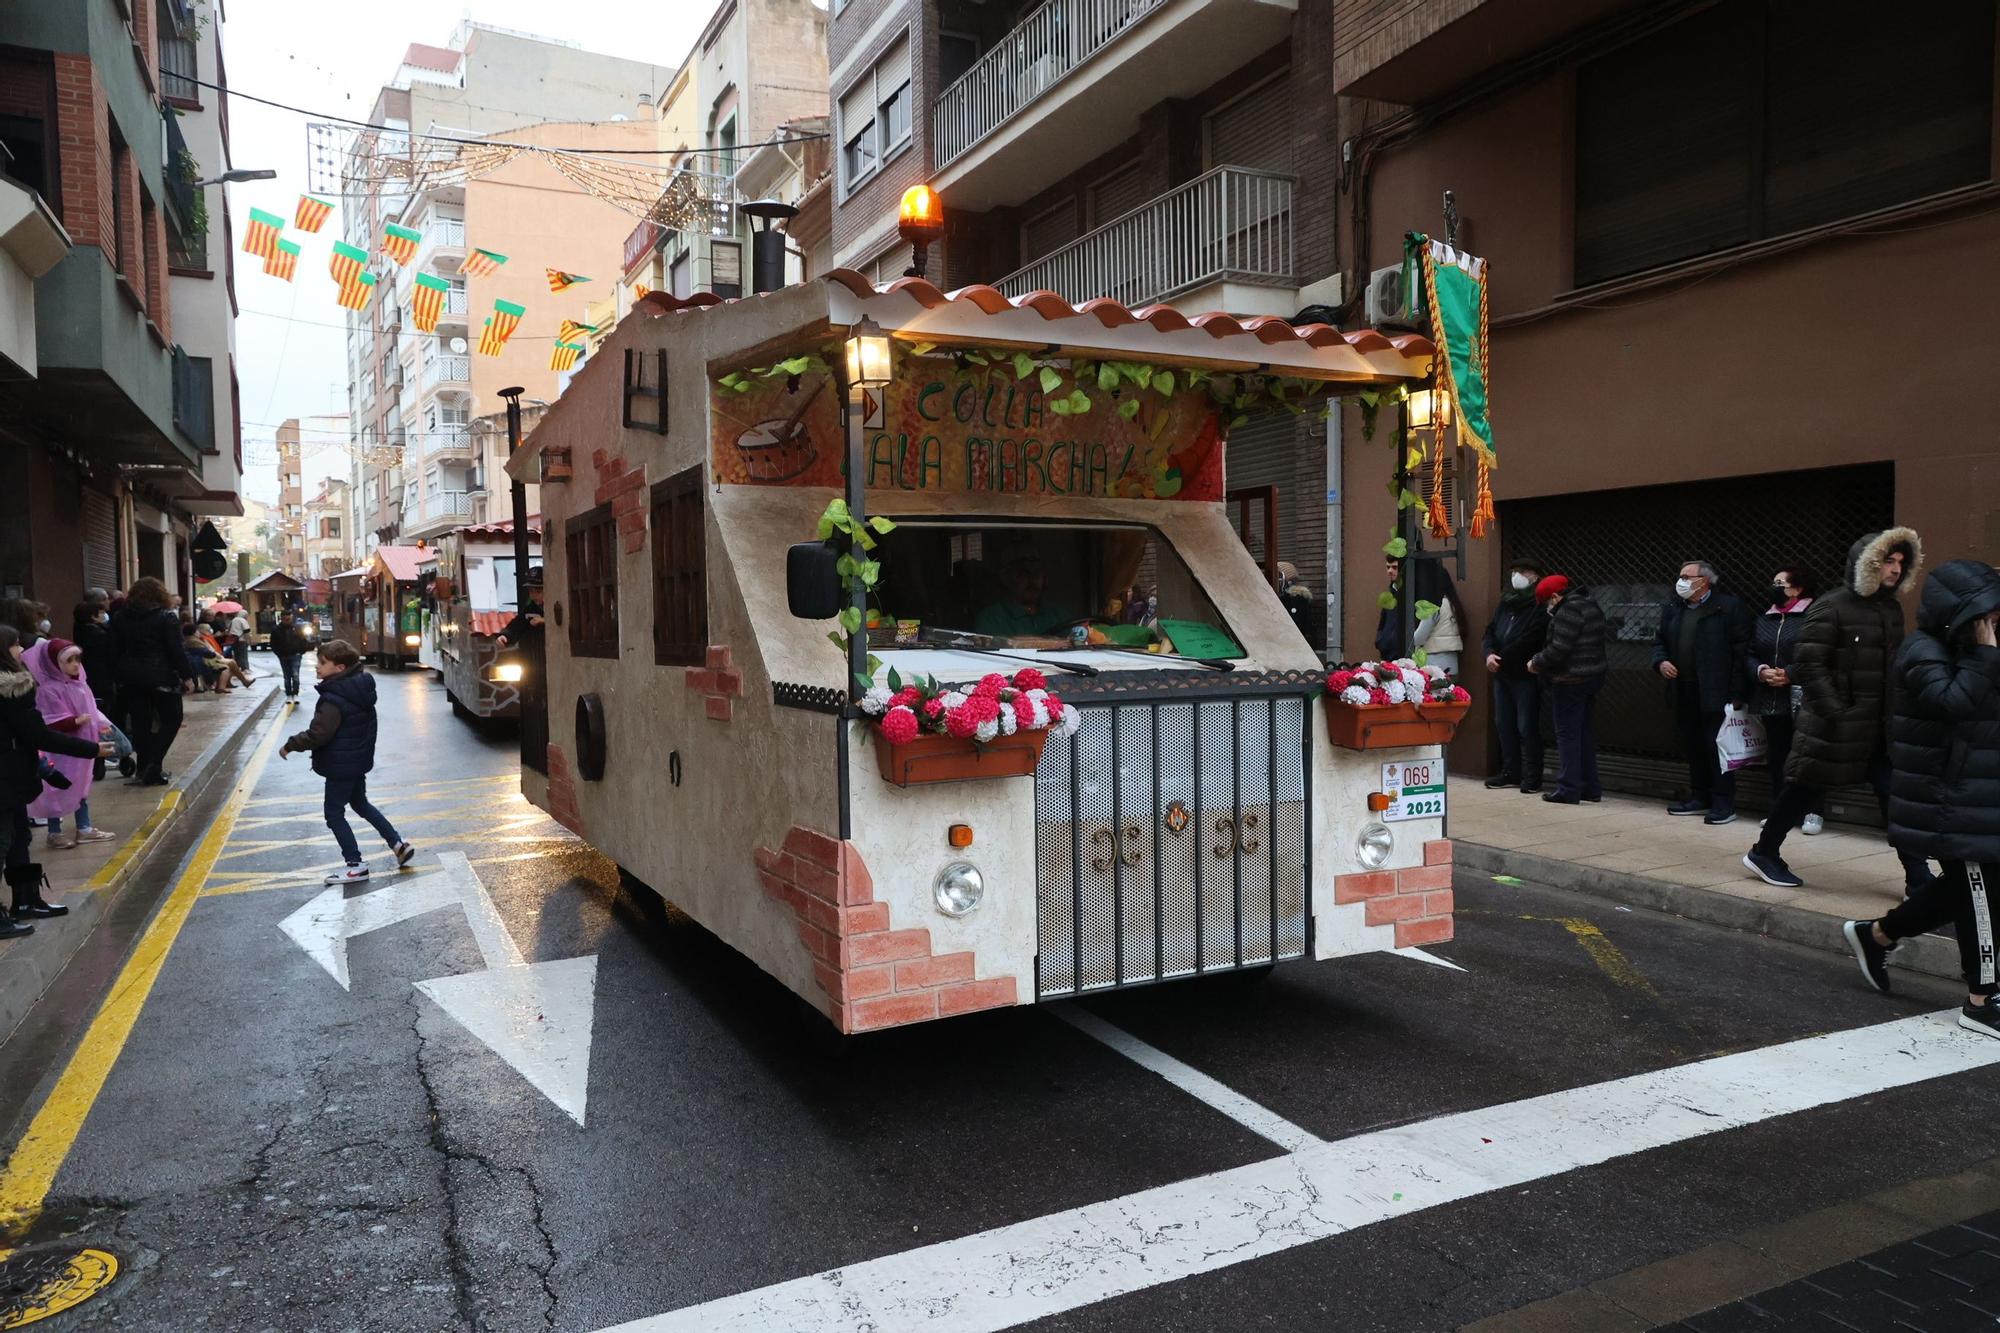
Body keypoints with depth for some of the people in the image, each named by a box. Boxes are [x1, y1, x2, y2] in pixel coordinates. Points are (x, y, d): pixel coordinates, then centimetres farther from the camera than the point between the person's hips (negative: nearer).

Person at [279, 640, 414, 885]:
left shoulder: (334, 699, -26)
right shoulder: (360, 686, 2)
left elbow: (318, 734, -26)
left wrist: (290, 746, -12)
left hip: (340, 765, -9)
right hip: (358, 759, 9)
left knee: (334, 813, 4)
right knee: (360, 804, 24)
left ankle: (355, 865, 8)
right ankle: (398, 844, 23)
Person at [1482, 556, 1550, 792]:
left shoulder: (1540, 605, -8)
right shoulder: (1505, 602, 16)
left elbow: (1527, 640, -17)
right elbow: (1489, 632, 12)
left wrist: (1499, 659, -14)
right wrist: (1489, 653, -8)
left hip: (1525, 676, -7)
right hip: (1502, 675, 8)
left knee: (1527, 727, -5)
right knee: (1504, 724, 12)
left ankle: (1532, 778, 1)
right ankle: (1511, 772, 21)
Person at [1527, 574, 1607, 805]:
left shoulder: (1569, 611, -18)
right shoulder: (1591, 606, 13)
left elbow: (1558, 650, -24)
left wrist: (1535, 663, -7)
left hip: (1570, 681, -10)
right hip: (1592, 676, 10)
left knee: (1568, 735, -3)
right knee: (1586, 734, 15)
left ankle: (1568, 789, 0)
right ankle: (1591, 787, 20)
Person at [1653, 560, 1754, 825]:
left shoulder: (1729, 607, -7)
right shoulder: (1672, 608, 12)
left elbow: (1742, 651, -10)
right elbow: (1659, 642, 21)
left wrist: (1737, 693, -14)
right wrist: (1661, 661, -2)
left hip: (1715, 692, -6)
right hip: (1683, 692, 6)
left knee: (1717, 746, -4)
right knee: (1693, 747, 13)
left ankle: (1724, 803, 3)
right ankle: (1700, 798, 23)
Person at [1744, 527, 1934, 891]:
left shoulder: (1891, 610, 11)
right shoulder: (1830, 608, -12)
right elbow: (1808, 666, -17)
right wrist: (1836, 712, -20)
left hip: (1879, 729, 7)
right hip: (1834, 727, -7)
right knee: (1806, 790, 6)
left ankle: (1918, 879, 8)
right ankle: (1764, 853, 23)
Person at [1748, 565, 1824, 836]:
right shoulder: (1763, 620, 16)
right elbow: (1751, 654, 13)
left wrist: (1790, 674, -19)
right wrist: (1760, 671, -7)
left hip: (1802, 700, -6)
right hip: (1770, 700, 6)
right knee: (1776, 756, 10)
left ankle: (1813, 812, 5)